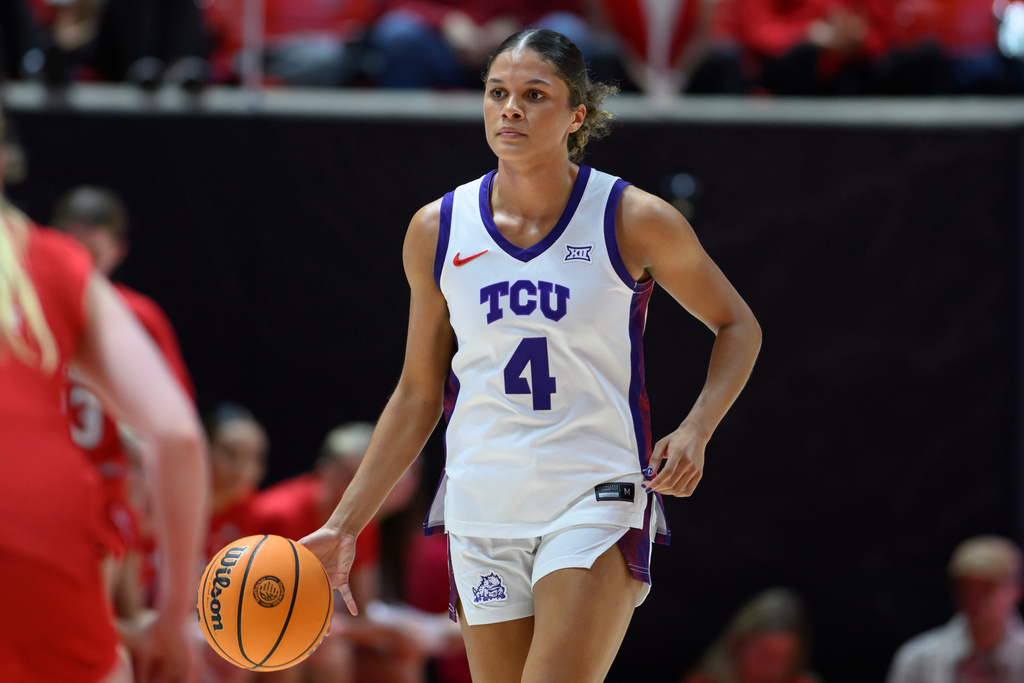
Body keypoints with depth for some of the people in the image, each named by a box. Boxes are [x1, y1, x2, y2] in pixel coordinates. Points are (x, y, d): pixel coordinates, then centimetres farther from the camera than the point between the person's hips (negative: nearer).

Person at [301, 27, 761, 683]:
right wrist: (344, 525, 8)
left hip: (597, 501, -3)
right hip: (483, 512, 4)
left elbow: (738, 327, 8)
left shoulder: (634, 221, -5)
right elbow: (418, 393, 12)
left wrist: (695, 430, -10)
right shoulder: (437, 231, 3)